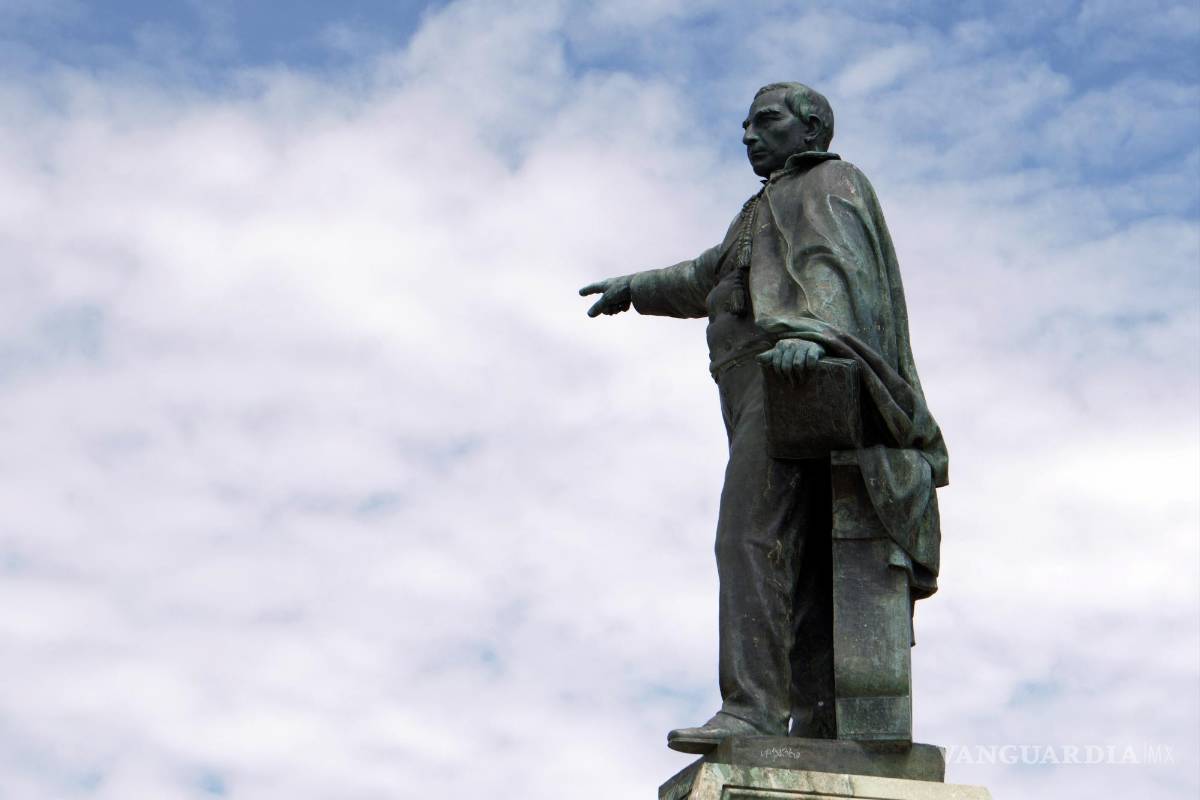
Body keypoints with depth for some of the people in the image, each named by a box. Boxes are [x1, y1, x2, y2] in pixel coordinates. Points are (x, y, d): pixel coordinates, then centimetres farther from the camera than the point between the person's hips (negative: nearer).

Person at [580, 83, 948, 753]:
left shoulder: (829, 183, 6)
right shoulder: (776, 212, 35)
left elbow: (834, 267, -15)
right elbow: (712, 278, 50)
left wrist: (810, 332, -35)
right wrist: (638, 286, 58)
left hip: (796, 383, -10)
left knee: (751, 537, -23)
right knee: (804, 576, -1)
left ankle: (753, 709, -33)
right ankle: (821, 729, -6)